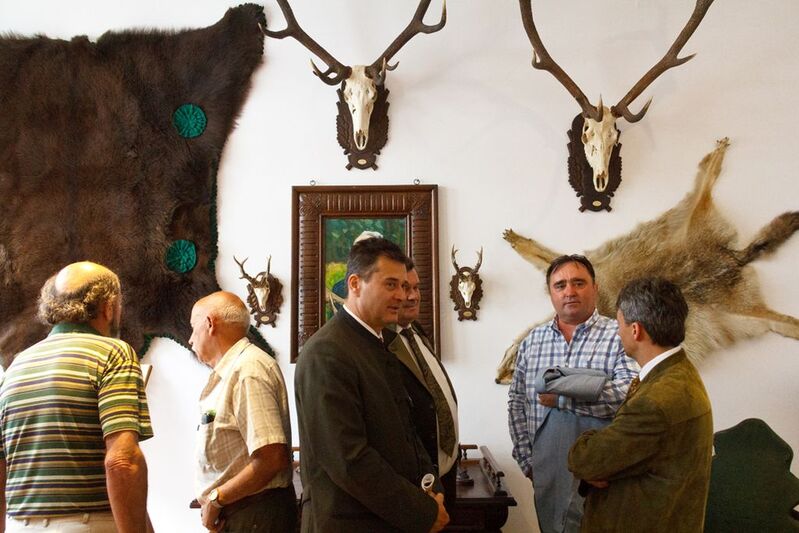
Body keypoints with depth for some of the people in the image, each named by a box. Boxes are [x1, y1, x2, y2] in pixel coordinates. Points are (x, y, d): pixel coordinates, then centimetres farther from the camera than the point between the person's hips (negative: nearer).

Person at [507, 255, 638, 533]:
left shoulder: (620, 336, -7)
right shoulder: (532, 341, 8)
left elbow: (631, 393, -21)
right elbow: (517, 403, 11)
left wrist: (562, 397, -18)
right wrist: (526, 459, 5)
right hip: (546, 472, 4)